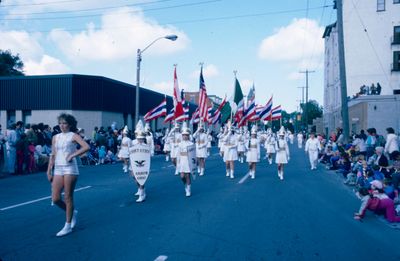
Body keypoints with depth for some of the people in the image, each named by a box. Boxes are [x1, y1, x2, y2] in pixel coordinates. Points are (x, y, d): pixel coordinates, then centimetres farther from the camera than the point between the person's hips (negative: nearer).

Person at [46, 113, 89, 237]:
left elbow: (86, 147, -17)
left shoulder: (73, 136, -2)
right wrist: (49, 171, 10)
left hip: (70, 169, -5)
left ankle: (68, 226, 11)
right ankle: (72, 212, 28)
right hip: (58, 169, 6)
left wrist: (72, 155, -21)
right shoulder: (56, 137, 13)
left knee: (68, 197, -1)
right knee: (55, 199, 1)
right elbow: (53, 155, 14)